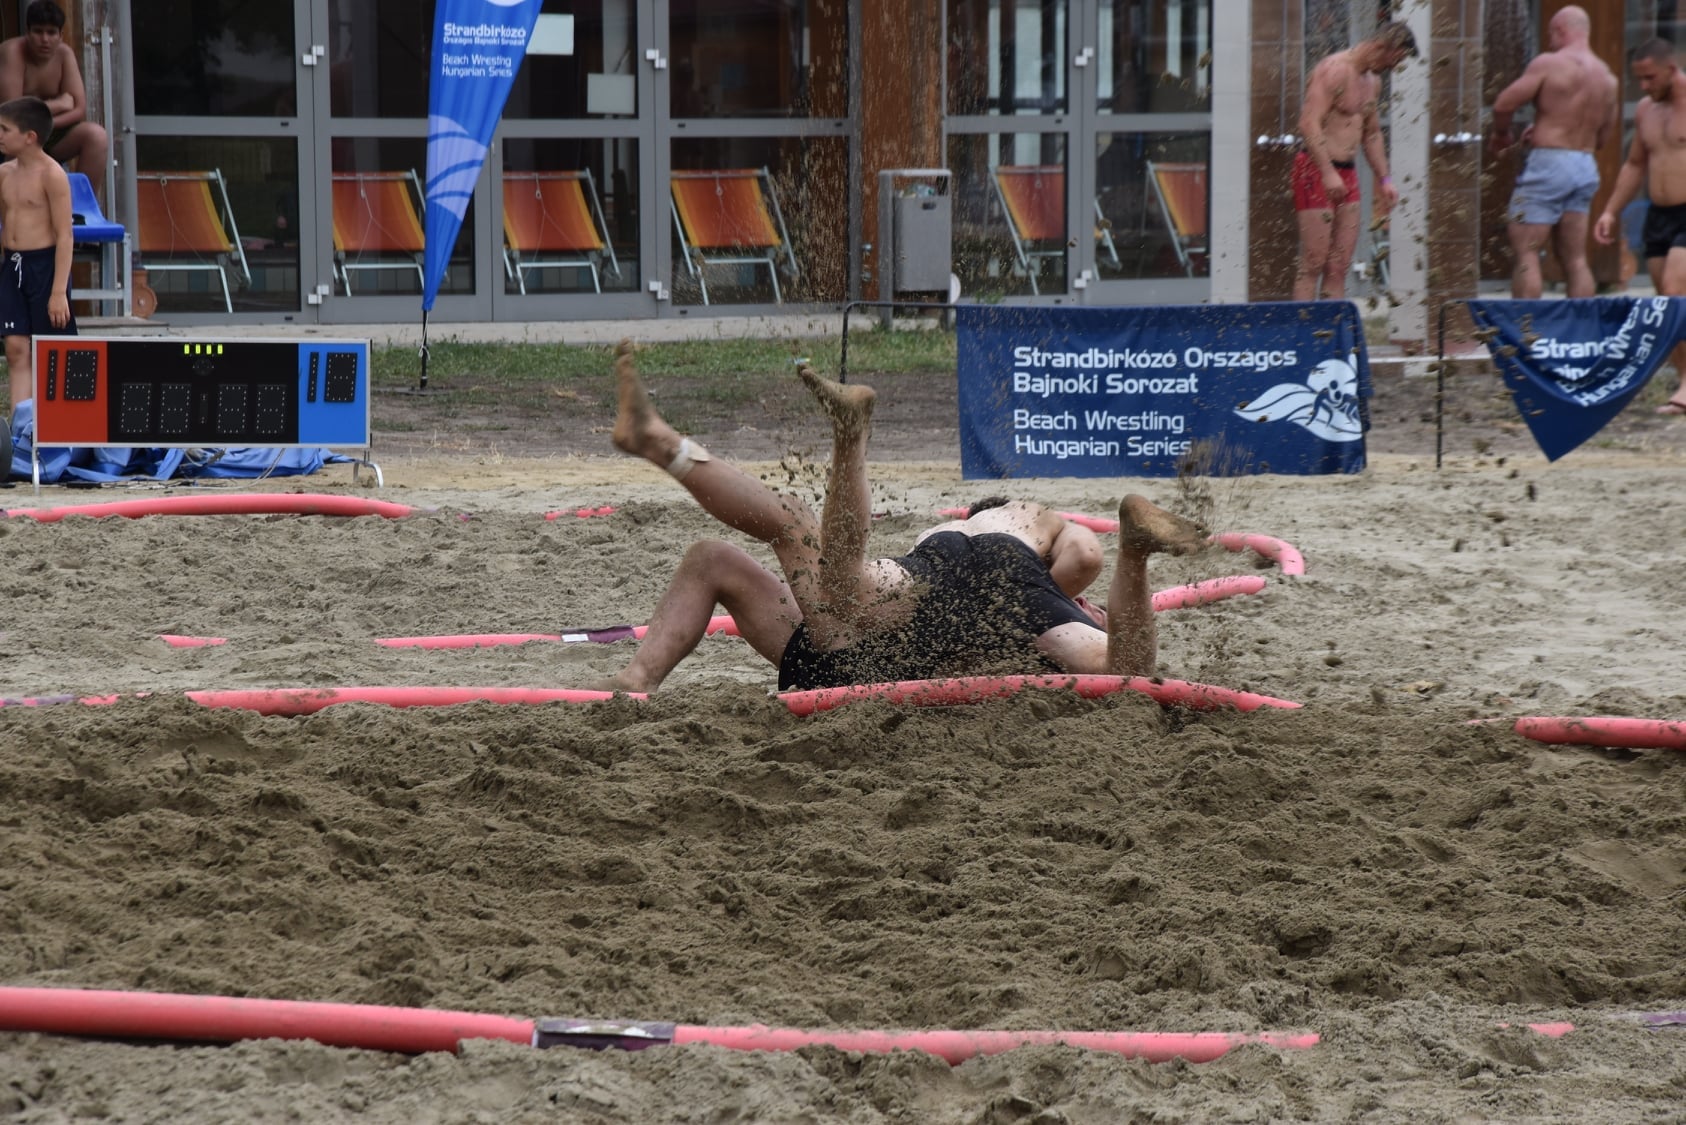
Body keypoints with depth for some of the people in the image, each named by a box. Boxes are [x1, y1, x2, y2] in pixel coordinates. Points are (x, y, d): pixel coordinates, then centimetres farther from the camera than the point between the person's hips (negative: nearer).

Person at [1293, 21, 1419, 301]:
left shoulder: (1373, 81, 16)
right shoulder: (1334, 70, -14)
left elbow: (1372, 133, 28)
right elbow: (1309, 124, -23)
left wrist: (1384, 179, 20)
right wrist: (1328, 173, -31)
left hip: (1347, 173, 9)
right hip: (1316, 172, -9)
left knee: (1340, 267, 6)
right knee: (1313, 265, -10)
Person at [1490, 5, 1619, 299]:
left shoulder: (1550, 63, -8)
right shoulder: (1608, 78, 12)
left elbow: (1504, 103, -11)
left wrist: (1501, 135, 9)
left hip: (1548, 164, -7)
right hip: (1586, 167, 7)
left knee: (1525, 252, -5)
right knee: (1575, 259, 9)